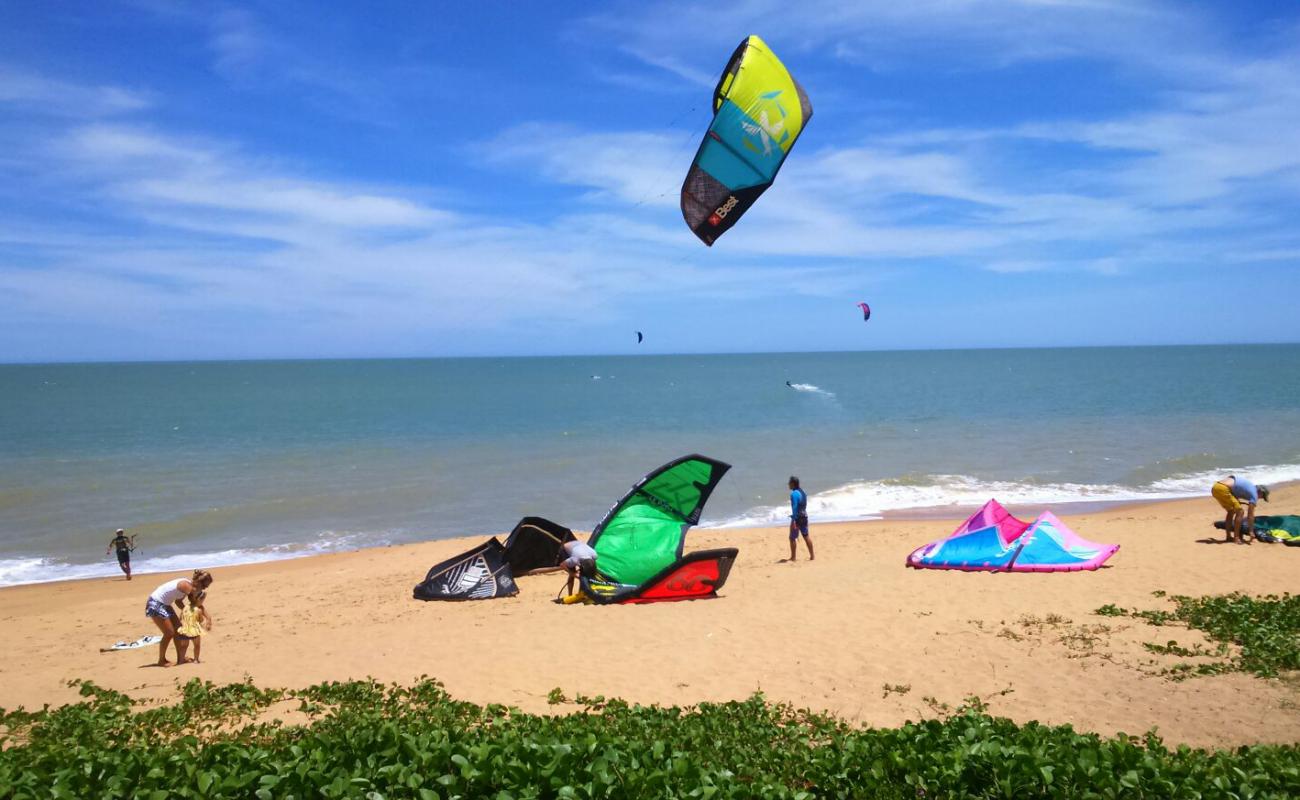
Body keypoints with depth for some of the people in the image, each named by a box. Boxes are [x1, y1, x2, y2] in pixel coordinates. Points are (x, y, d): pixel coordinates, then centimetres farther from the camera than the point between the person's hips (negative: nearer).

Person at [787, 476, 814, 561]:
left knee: (792, 538, 1)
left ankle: (793, 557, 3)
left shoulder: (794, 494, -17)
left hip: (797, 518, -8)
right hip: (804, 516, 8)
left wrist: (793, 521, -24)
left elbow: (794, 507, -23)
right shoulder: (803, 492, 10)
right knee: (806, 536, 13)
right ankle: (812, 556, 14)